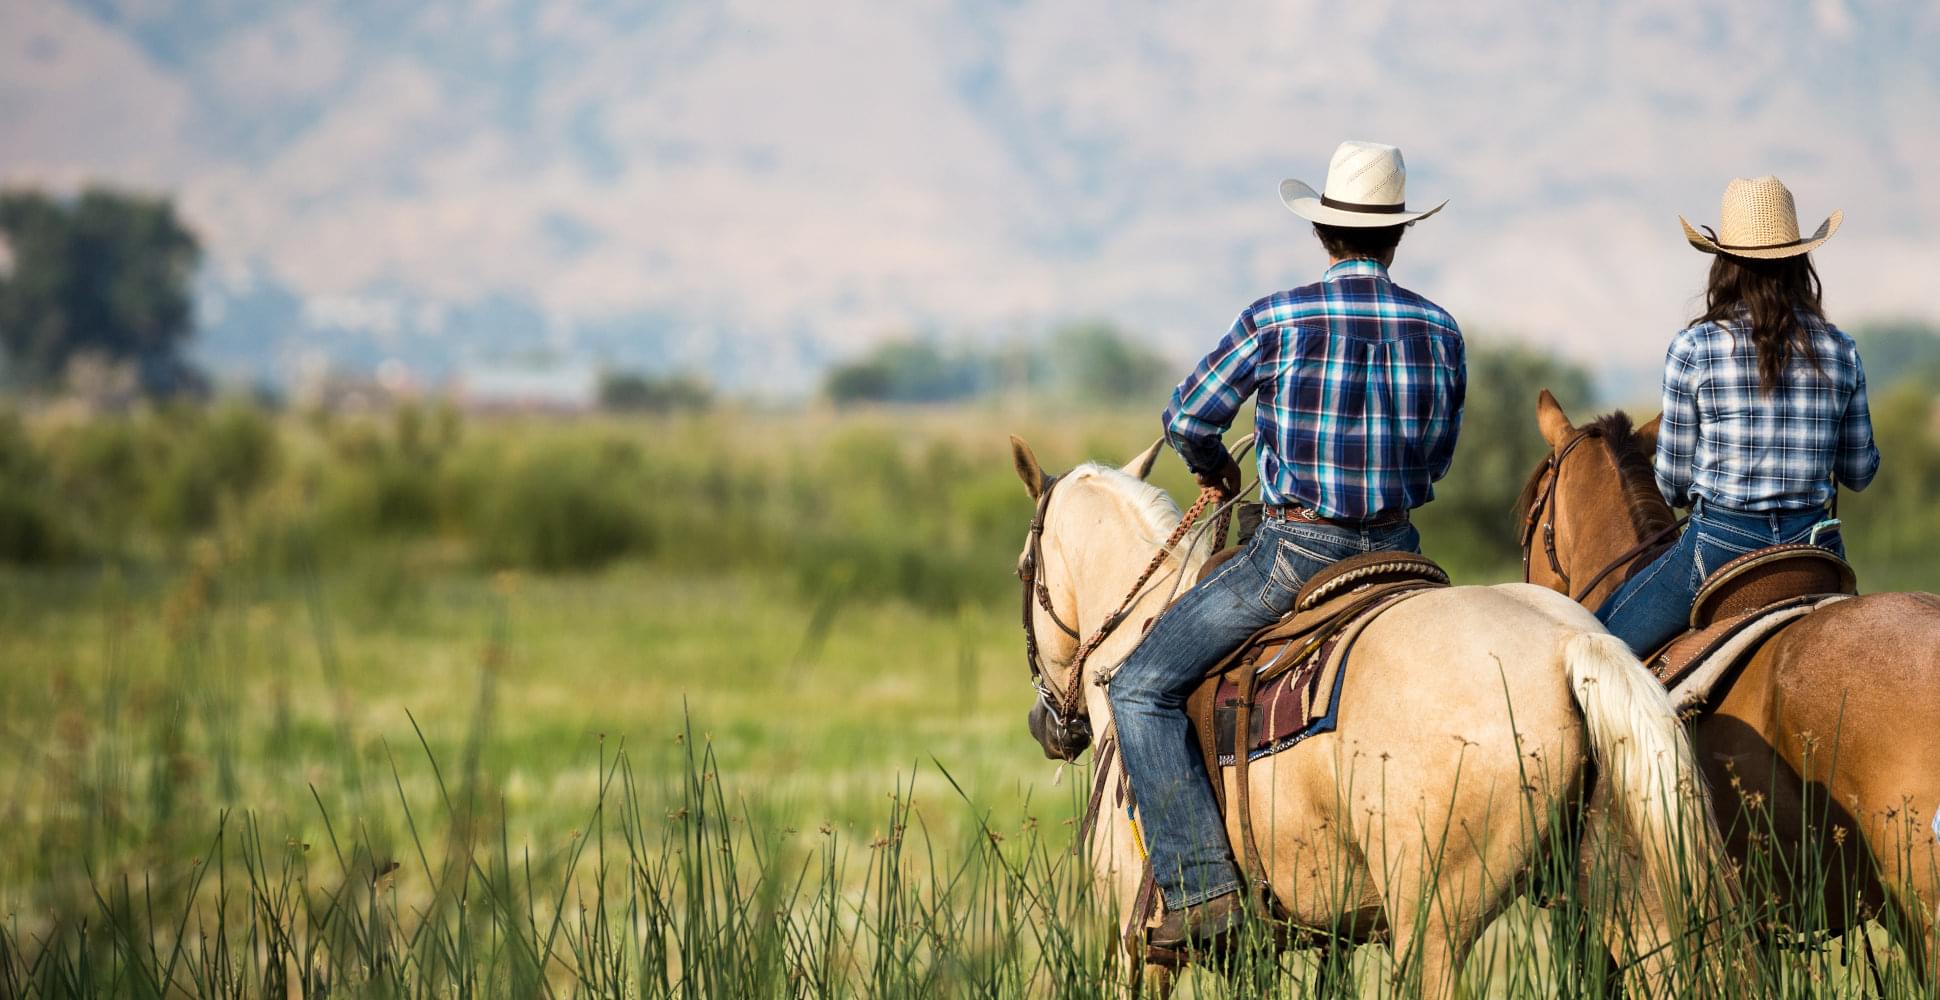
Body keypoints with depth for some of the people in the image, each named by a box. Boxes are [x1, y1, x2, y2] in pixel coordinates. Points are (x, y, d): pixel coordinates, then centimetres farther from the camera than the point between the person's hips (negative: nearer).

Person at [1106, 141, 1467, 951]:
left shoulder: (1276, 320, -10)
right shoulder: (1440, 331, 3)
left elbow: (1188, 419, -3)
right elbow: (1435, 462, 13)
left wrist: (1213, 466, 19)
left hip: (1296, 550, -5)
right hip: (1395, 549, 5)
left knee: (1142, 690, 0)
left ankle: (1204, 888, -11)